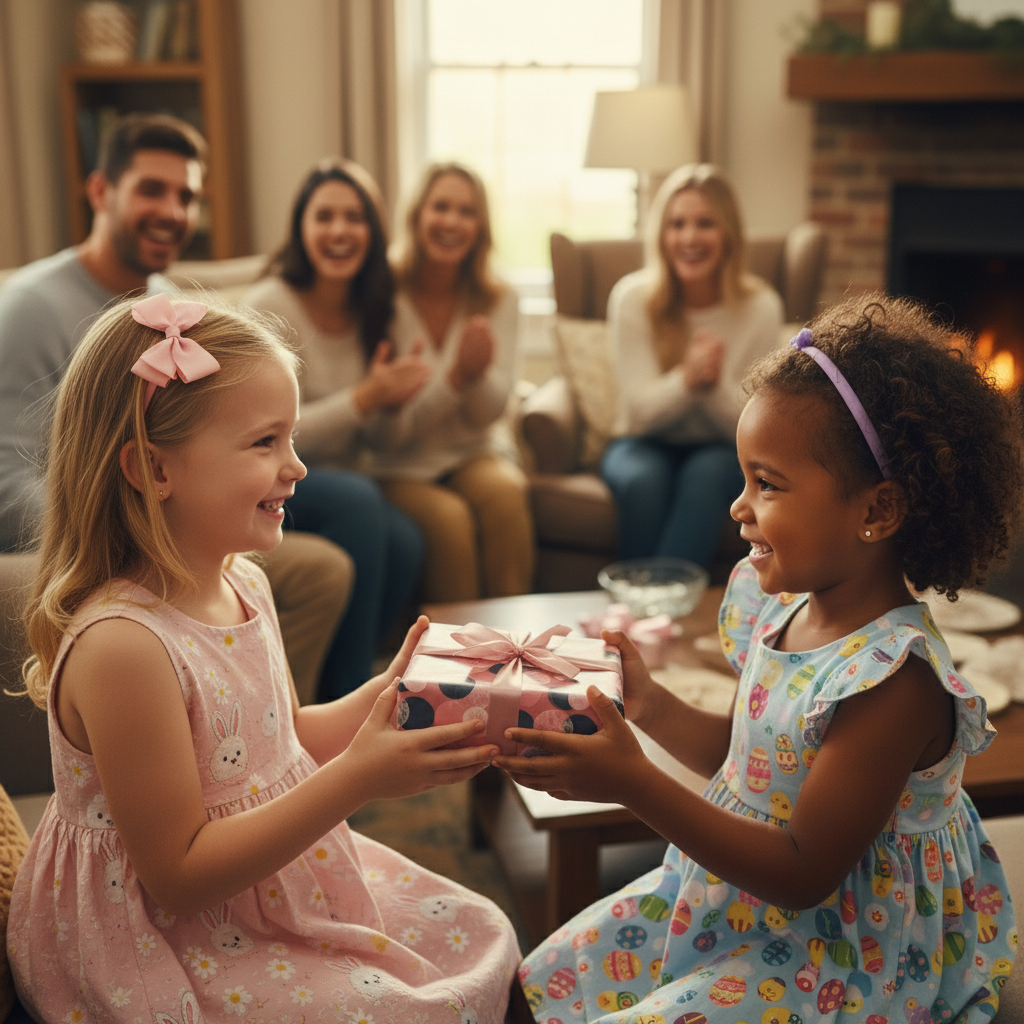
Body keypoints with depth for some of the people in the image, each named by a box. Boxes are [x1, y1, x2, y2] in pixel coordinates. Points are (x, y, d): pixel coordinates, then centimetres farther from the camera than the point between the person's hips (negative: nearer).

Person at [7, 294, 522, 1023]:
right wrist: (357, 779, -29)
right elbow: (178, 874, -25)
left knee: (480, 936, 10)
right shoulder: (121, 644, -30)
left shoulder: (244, 584, -2)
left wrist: (385, 696, -5)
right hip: (166, 948, -8)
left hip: (284, 877, 8)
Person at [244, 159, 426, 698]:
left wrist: (394, 395, -9)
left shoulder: (368, 311, 7)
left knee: (405, 542, -26)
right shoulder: (270, 304, -12)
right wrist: (365, 398, -21)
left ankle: (338, 678, -6)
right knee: (356, 498, -34)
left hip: (341, 480, 5)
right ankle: (348, 694, -23)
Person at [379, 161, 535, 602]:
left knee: (507, 492, -29)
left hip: (469, 454, 3)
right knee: (449, 517, -32)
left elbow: (488, 413, -5)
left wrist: (479, 375, -28)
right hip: (398, 467, -3)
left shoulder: (497, 300, 2)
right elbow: (392, 430, -13)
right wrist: (455, 376, -28)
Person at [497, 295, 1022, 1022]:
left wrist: (635, 784, -33)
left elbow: (803, 874, -27)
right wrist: (647, 703, -4)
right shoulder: (785, 605, -5)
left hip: (838, 962, -8)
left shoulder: (894, 680, -30)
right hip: (734, 901, 8)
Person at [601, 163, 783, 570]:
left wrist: (716, 383, -32)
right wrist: (687, 380, -35)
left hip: (722, 450, 0)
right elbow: (641, 411, -13)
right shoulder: (632, 297, -10)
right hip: (645, 444, 0)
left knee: (705, 474, -34)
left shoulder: (761, 306, -9)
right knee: (642, 479, -34)